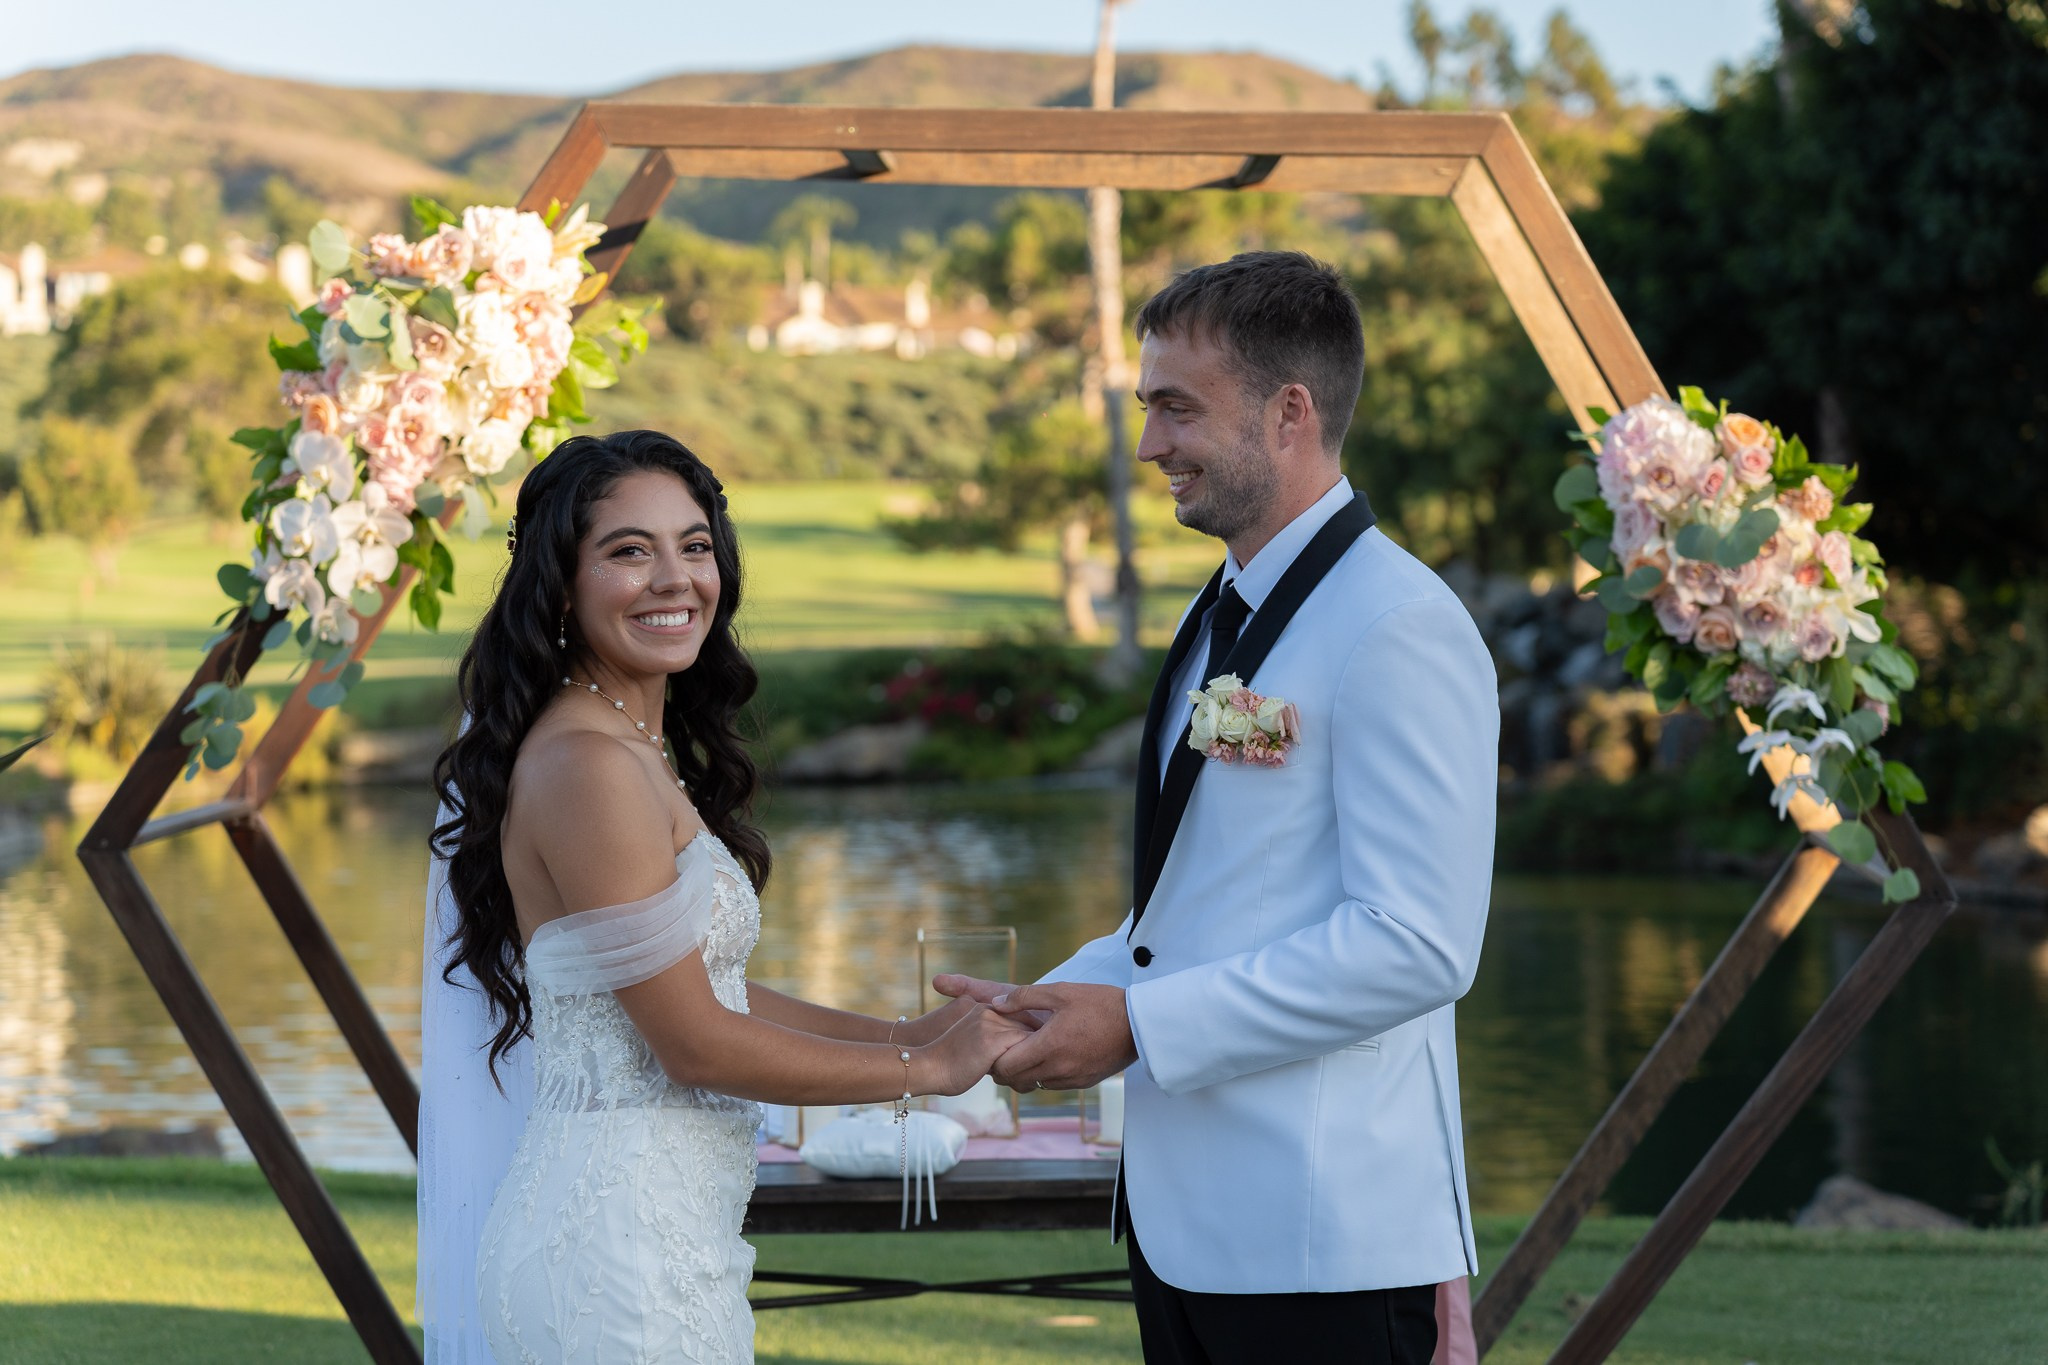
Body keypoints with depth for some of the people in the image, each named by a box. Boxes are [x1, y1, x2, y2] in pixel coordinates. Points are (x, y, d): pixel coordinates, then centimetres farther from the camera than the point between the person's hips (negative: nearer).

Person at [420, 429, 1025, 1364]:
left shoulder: (643, 751, 13)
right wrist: (926, 1068, -7)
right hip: (619, 1242, -10)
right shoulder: (587, 765, -17)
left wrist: (903, 1033, 9)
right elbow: (696, 1043, -16)